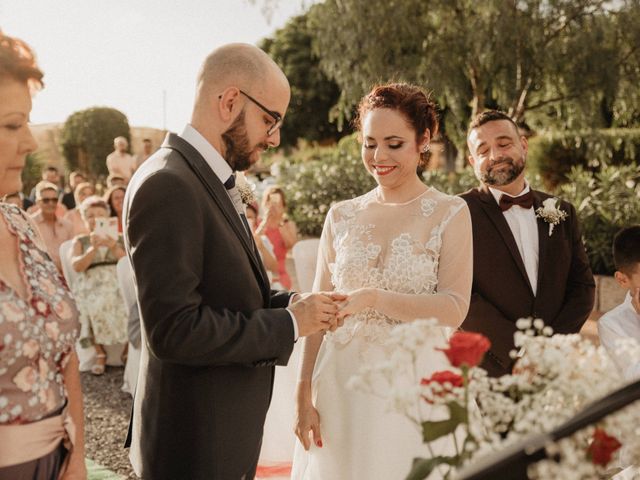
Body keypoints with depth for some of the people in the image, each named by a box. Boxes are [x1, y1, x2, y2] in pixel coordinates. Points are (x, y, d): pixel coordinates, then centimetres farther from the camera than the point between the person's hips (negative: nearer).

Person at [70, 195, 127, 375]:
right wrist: (94, 248, -12)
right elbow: (77, 266, 2)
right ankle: (100, 352, -18)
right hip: (91, 284, 0)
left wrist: (114, 247, -10)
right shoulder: (80, 241, 19)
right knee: (93, 305, -34)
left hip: (118, 281, 0)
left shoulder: (120, 239, 20)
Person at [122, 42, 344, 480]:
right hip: (197, 443, -9)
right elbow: (173, 329, -26)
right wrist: (289, 323, -17)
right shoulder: (168, 185, -22)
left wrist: (290, 304, -3)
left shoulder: (209, 179, 8)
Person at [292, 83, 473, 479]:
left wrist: (374, 298, -24)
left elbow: (454, 308, -11)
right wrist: (305, 395, -1)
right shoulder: (342, 216, 6)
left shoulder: (450, 214, -2)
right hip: (340, 384, 3)